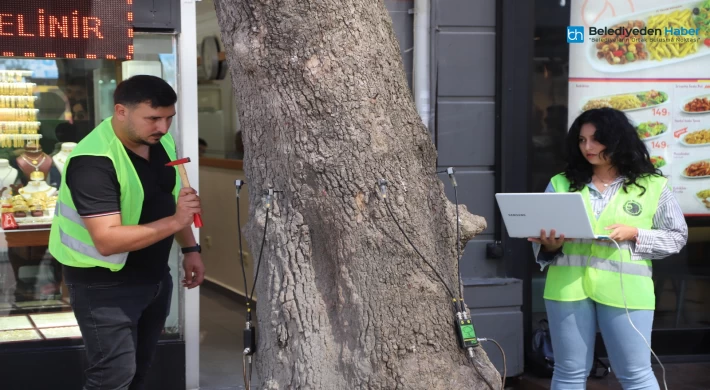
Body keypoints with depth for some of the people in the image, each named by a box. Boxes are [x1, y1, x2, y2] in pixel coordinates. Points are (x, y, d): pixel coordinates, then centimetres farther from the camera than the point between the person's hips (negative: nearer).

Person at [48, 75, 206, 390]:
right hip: (104, 284, -8)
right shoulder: (94, 162, -27)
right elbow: (107, 241, -34)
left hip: (155, 276, 8)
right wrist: (175, 222, -37)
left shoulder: (160, 141, -1)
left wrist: (190, 249, 8)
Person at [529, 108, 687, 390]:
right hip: (569, 287, 2)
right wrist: (549, 245, -17)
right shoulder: (561, 184, 7)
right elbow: (539, 237, 7)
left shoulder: (652, 186, 2)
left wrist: (634, 233, -11)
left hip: (624, 290, -2)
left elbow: (677, 236, 5)